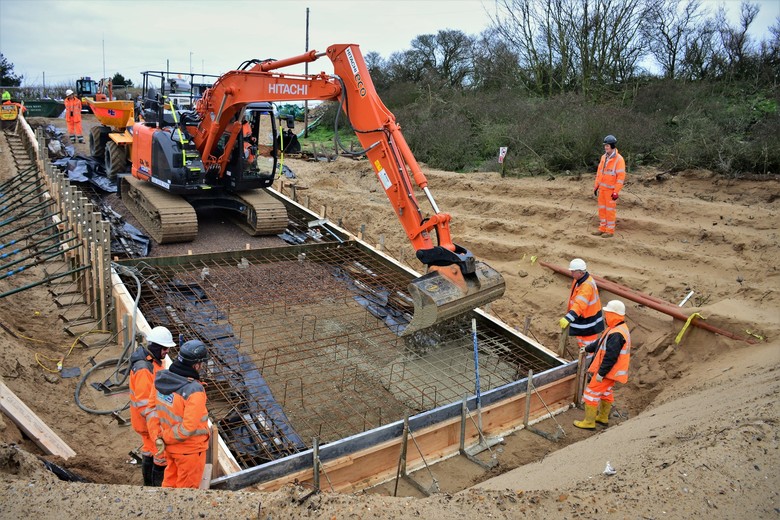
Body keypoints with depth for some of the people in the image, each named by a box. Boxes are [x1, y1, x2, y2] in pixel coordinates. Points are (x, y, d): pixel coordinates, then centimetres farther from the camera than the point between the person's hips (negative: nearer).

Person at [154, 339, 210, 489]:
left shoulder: (161, 378, -9)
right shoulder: (194, 391, -31)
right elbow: (188, 427, -29)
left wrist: (159, 436, 0)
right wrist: (166, 437, -14)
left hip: (170, 447, 7)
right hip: (189, 450, -7)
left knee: (170, 482, 27)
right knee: (187, 488, 16)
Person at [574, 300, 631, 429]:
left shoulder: (616, 335, -28)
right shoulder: (620, 329, 7)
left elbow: (610, 357, -29)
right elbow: (602, 343, 21)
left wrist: (601, 373, -23)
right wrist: (588, 349, 31)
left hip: (608, 371, -10)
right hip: (611, 370, 10)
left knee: (592, 392, -2)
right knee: (606, 392, 25)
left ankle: (589, 422, 6)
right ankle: (603, 417, 40)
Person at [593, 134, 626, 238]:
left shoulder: (618, 159, -14)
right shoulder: (604, 157, 8)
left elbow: (621, 176, -16)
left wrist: (616, 192, -18)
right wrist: (596, 186, 13)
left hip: (611, 189, -7)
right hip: (602, 188, 7)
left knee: (610, 210, -1)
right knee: (602, 209, 11)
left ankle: (610, 231, 7)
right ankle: (602, 228, 21)